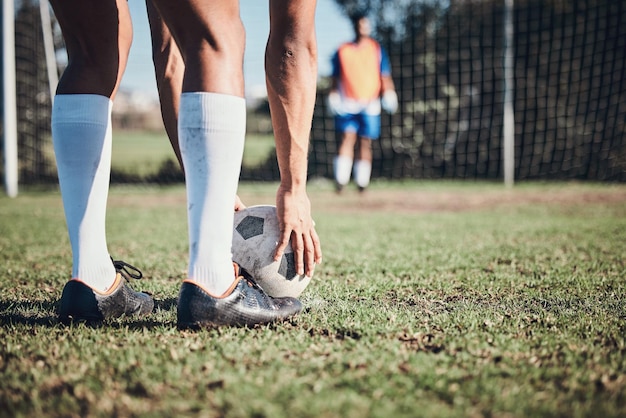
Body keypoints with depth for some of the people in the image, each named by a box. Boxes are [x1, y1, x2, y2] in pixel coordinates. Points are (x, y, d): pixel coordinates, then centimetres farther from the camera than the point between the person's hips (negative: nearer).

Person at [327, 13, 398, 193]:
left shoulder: (377, 49, 11)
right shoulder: (342, 51, 9)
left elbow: (385, 77, 9)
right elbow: (336, 78, 14)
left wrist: (389, 94, -4)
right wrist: (333, 96, 5)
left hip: (370, 105, 1)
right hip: (347, 103, -1)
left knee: (365, 143, 1)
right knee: (347, 137, -14)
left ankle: (362, 182, 8)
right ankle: (341, 180, -20)